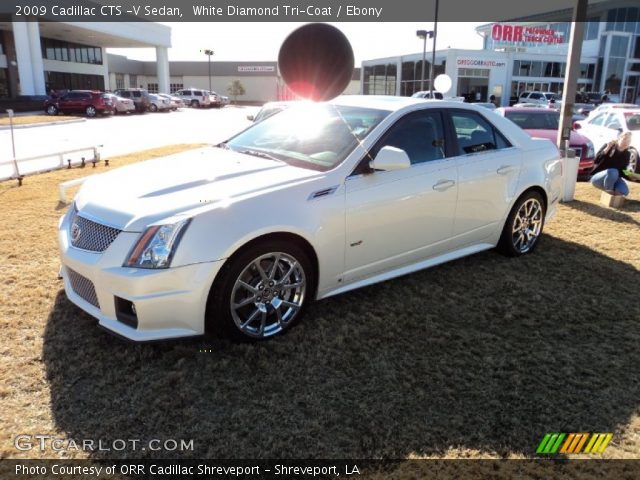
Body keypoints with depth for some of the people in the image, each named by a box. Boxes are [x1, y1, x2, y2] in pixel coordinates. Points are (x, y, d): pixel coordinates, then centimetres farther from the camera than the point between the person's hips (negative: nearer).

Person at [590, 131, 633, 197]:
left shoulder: (627, 154, 5)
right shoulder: (608, 146, -6)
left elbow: (622, 171, 7)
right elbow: (596, 161, -19)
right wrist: (607, 149, -28)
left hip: (613, 179, 4)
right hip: (597, 177, -4)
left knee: (624, 191, -28)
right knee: (613, 172, -39)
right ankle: (608, 190, -12)